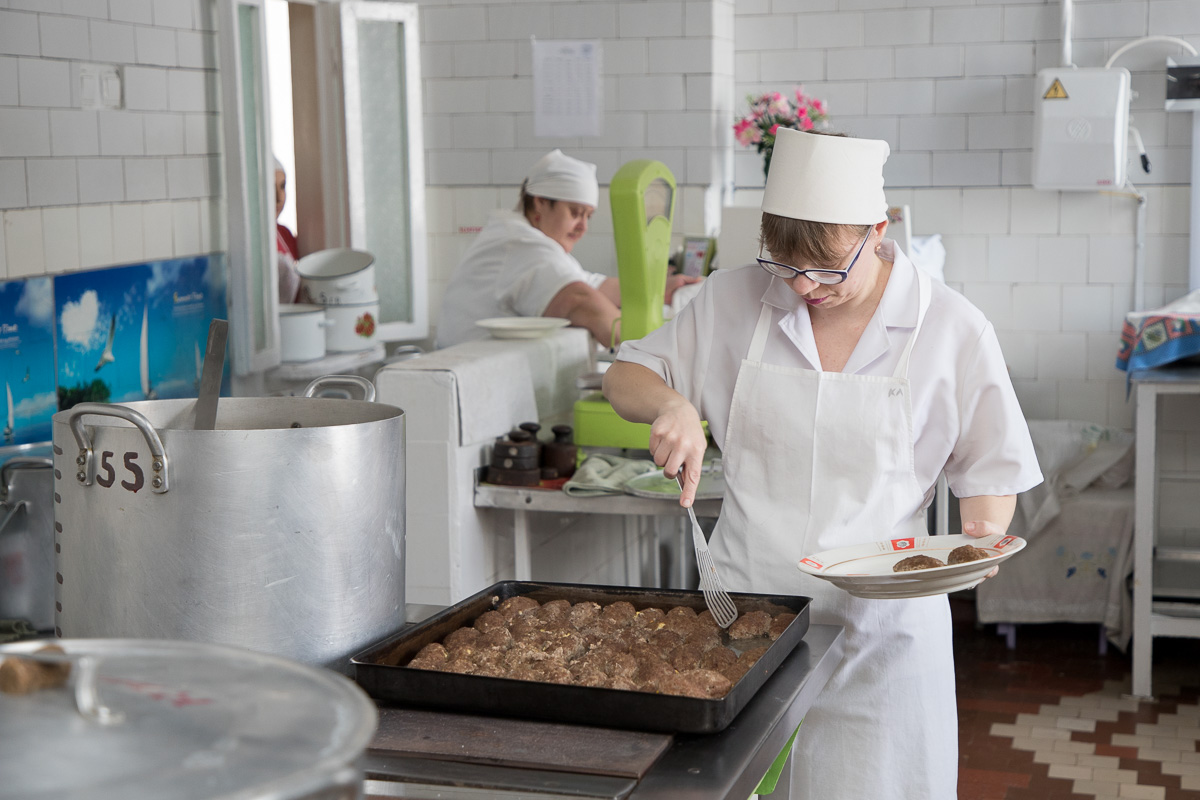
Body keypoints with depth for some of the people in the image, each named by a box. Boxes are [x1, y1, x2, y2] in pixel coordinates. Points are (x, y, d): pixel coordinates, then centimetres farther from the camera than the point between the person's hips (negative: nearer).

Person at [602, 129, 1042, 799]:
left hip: (877, 629, -1)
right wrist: (669, 404, -14)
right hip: (743, 613, 2)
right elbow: (625, 379, 9)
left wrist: (980, 538, -16)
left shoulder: (951, 329, -4)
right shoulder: (734, 301, 0)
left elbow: (991, 473, 5)